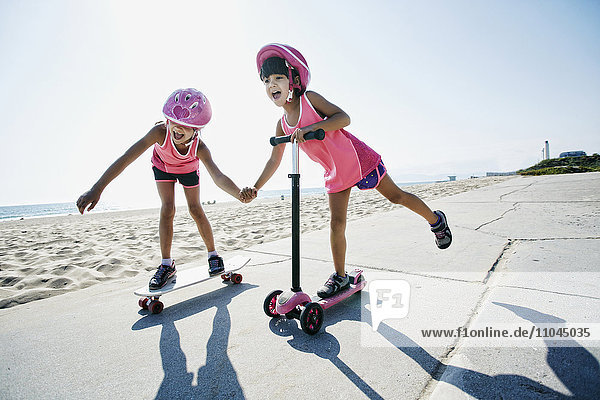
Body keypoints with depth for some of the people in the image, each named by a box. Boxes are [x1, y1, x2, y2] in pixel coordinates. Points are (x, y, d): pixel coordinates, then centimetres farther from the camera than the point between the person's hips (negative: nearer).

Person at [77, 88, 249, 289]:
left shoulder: (199, 147, -40)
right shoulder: (160, 132, -42)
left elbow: (218, 177, -51)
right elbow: (126, 158, -44)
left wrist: (240, 194, -71)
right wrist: (96, 189, -49)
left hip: (188, 168, 0)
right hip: (163, 165, 0)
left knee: (195, 209, -2)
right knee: (167, 209, -9)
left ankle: (213, 254, 15)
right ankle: (167, 265, 0)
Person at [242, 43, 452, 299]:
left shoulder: (309, 98, -13)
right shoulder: (282, 125, 1)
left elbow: (344, 118, -21)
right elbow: (274, 160, 8)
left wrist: (311, 127, -35)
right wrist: (255, 187, 1)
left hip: (358, 158, -4)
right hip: (335, 174, 4)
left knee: (395, 196, 7)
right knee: (336, 223, 0)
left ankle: (436, 220, 35)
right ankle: (340, 277, 14)